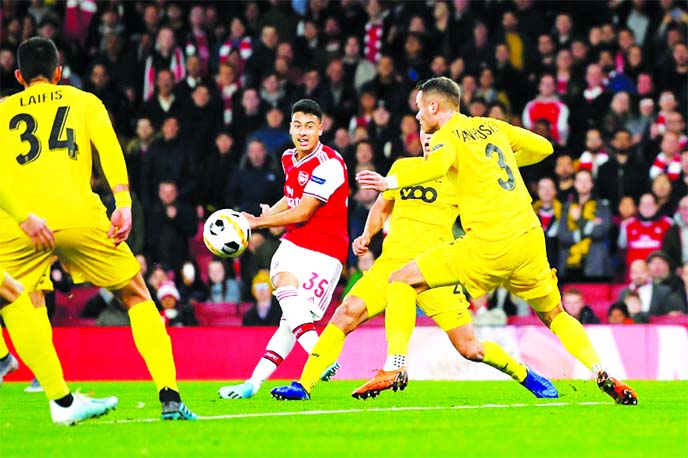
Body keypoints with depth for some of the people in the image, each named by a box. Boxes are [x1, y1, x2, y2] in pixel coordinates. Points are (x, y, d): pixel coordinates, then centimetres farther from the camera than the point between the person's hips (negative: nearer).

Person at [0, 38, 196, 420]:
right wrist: (123, 204, -8)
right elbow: (109, 146, 2)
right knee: (137, 297, 15)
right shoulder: (84, 101, 20)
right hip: (77, 215, 0)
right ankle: (170, 397, 3)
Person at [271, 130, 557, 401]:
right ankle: (303, 386, -15)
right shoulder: (403, 167, 12)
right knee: (346, 313, -19)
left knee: (469, 348, -5)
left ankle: (527, 377, 21)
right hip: (392, 263, 3)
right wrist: (367, 236, 8)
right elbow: (382, 208, 26)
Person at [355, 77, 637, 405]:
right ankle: (601, 373, 0)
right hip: (530, 235, 6)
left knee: (402, 281, 3)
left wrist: (392, 181, -20)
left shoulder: (446, 136, 0)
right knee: (554, 315, 21)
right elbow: (543, 147, 27)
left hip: (488, 243, -6)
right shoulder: (492, 126, 19)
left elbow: (438, 165, -23)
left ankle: (396, 366, -9)